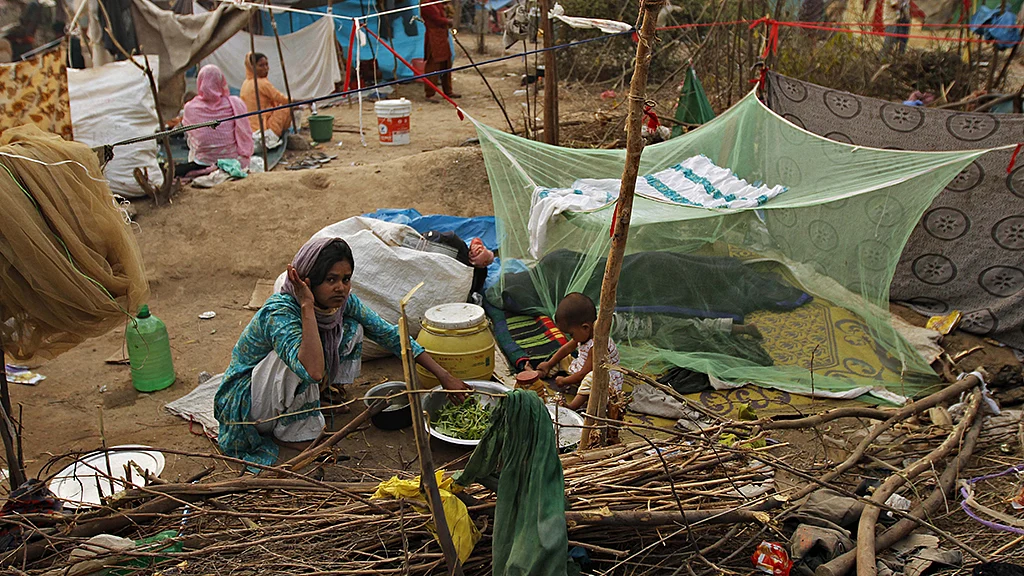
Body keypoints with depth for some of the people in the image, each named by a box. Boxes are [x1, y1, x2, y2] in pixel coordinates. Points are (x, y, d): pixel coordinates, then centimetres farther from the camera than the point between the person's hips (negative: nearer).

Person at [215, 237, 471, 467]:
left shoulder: (343, 302, -11)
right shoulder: (279, 312, -31)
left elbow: (390, 334, -4)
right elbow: (313, 371, -47)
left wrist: (444, 376, -7)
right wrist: (307, 307, -40)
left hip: (285, 392, 7)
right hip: (243, 400, -6)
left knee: (351, 330, -7)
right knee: (302, 360, -34)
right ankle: (287, 431, -8)